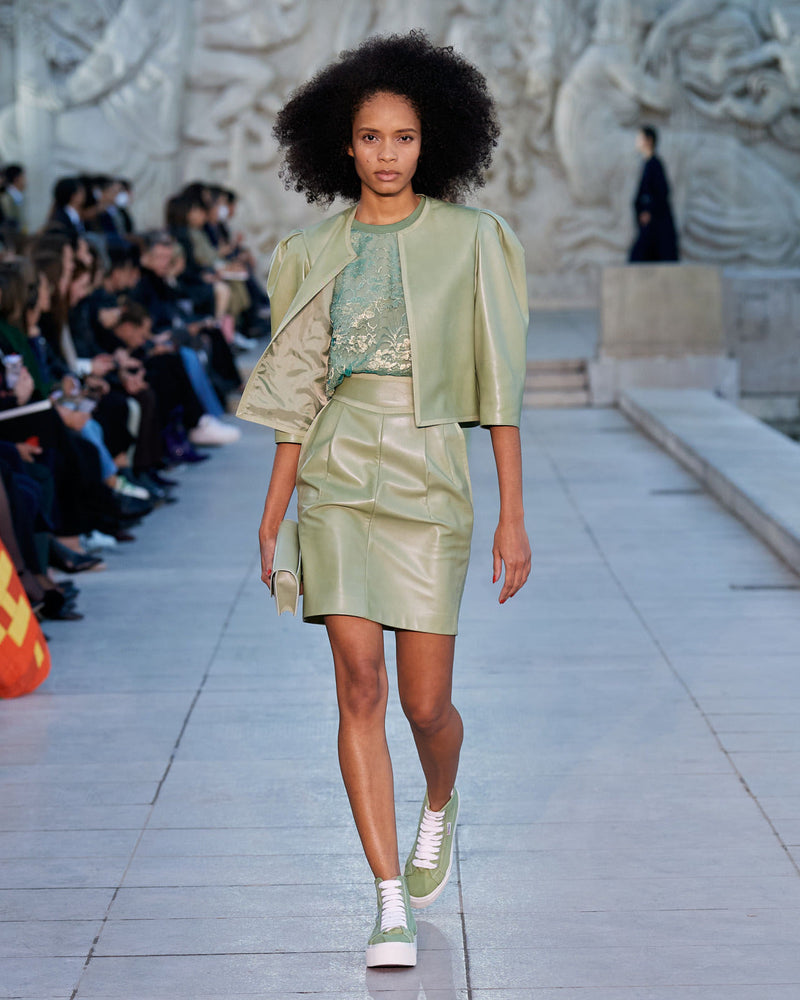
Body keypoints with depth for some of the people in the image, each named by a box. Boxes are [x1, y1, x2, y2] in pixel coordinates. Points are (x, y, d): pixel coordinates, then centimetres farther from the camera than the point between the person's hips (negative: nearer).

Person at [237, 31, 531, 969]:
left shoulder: (469, 239, 0)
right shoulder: (315, 252, 7)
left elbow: (498, 387, -1)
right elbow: (297, 395, 11)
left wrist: (513, 515, -4)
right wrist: (272, 514, 10)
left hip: (430, 482, -1)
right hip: (337, 480, 1)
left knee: (426, 702, 2)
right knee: (361, 685, -9)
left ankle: (440, 803, 38)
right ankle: (391, 900, -4)